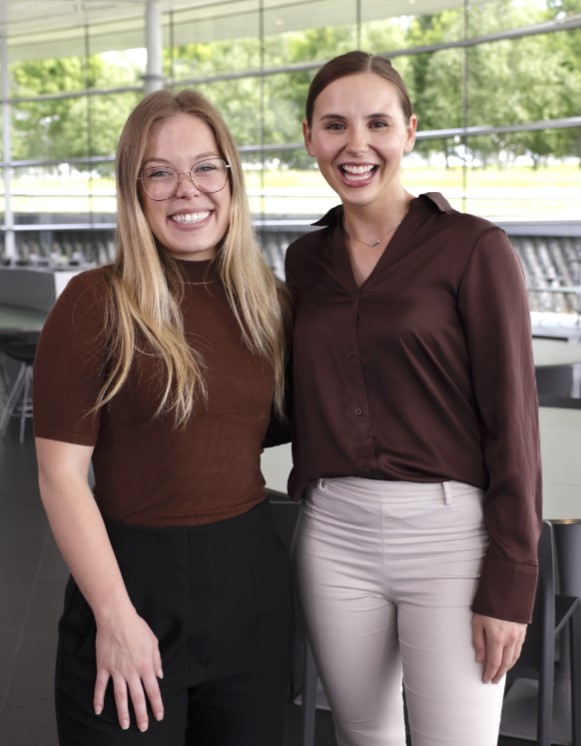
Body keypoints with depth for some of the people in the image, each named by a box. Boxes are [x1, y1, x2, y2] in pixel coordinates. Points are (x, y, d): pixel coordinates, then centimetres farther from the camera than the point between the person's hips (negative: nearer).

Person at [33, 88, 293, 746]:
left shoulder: (267, 301, 4)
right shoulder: (96, 302, -11)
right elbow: (62, 475, -13)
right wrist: (115, 616, -15)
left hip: (253, 576, 5)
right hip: (136, 581, -5)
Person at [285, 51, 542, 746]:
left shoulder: (474, 248, -8)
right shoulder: (306, 257, 8)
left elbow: (511, 419, -9)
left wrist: (509, 583, -12)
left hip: (452, 535, -4)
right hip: (333, 534, 5)